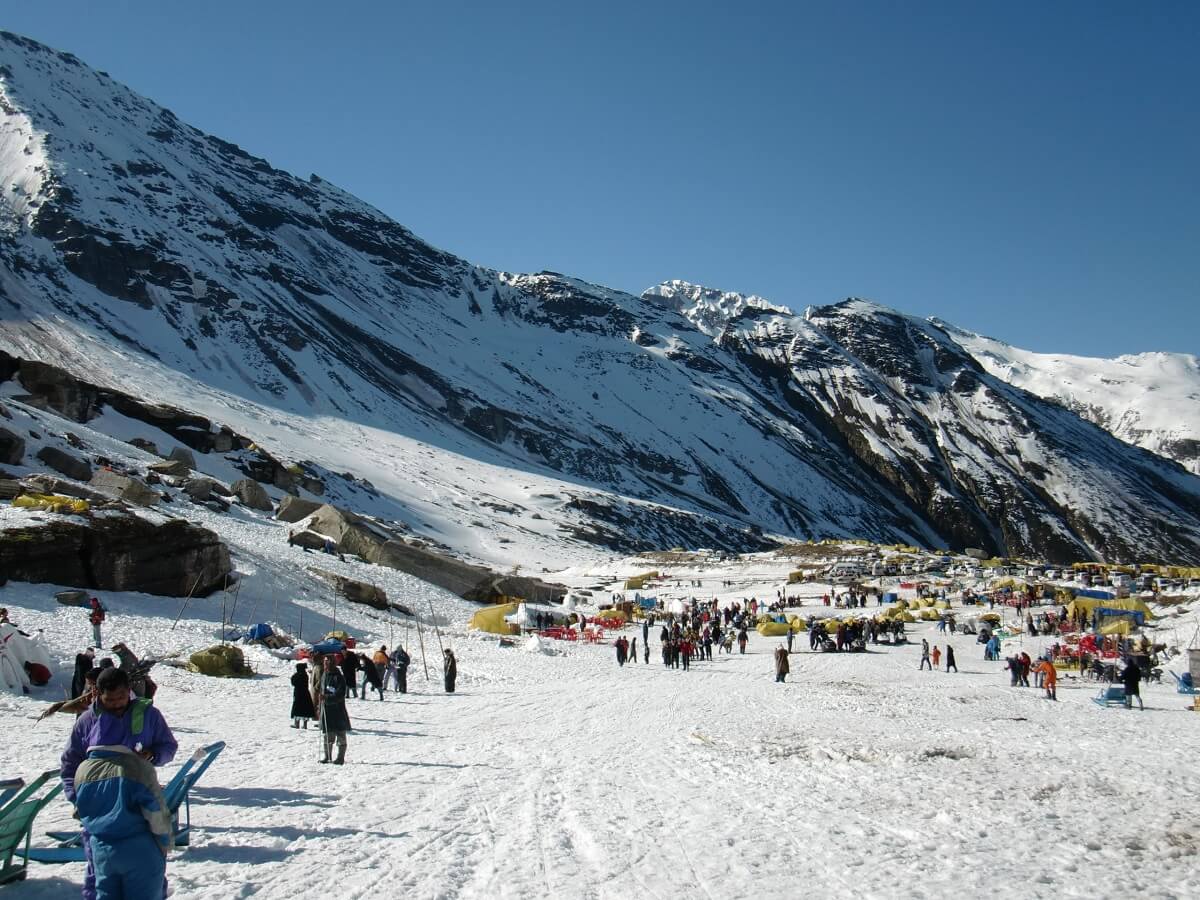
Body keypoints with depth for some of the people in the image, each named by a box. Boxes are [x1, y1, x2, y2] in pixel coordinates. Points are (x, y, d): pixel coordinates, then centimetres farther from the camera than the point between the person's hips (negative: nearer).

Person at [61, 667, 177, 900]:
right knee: (98, 867, 6)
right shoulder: (87, 721, 0)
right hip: (99, 807, 0)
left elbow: (169, 746, 7)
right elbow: (69, 764, 8)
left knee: (150, 862, 8)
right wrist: (77, 797, -5)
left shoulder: (148, 714, 0)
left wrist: (152, 755, -15)